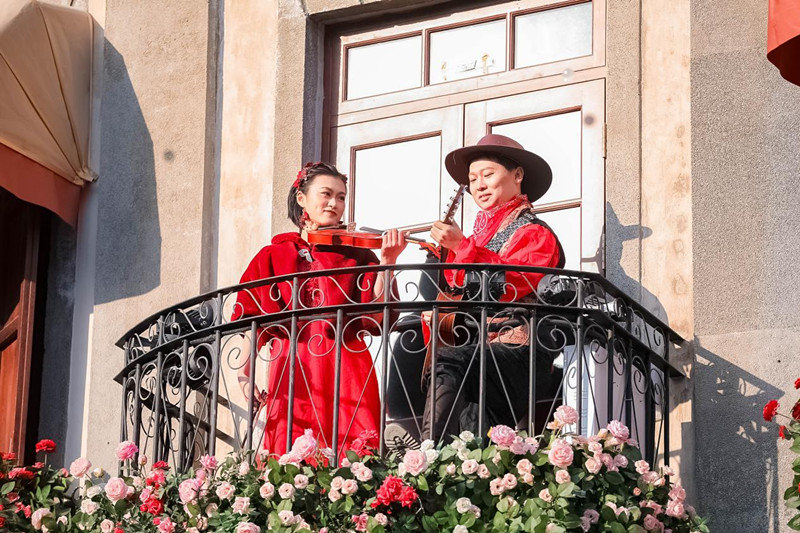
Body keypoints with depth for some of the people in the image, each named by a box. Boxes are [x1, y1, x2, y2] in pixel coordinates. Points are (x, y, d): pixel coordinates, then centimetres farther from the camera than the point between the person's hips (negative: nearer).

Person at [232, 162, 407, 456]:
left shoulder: (356, 255, 12)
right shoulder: (273, 256, 14)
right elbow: (254, 320, 9)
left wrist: (387, 262, -14)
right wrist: (244, 373, -1)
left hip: (346, 372, 0)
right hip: (290, 373, 0)